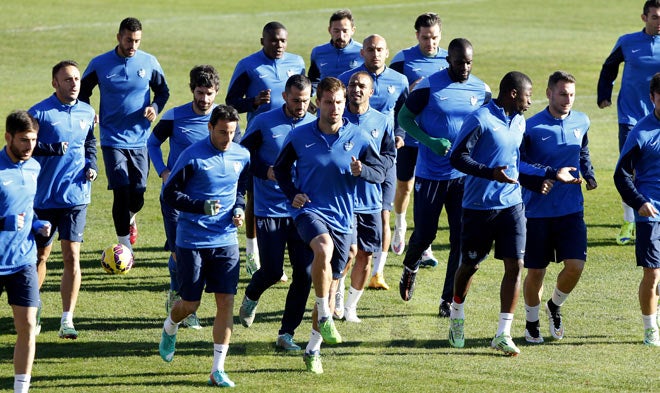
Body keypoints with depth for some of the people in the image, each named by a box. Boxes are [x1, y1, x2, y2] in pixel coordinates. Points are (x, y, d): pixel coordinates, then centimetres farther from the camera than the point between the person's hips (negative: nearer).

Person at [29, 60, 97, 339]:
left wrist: (91, 166, 3)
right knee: (40, 255, 10)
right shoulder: (39, 113, -8)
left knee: (72, 256, -6)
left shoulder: (87, 113, 7)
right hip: (44, 198, -2)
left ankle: (67, 320, -3)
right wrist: (54, 149, -22)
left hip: (76, 197, 2)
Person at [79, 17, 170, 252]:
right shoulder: (99, 64, -4)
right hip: (113, 140, -2)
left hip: (140, 140, 2)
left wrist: (155, 108, -8)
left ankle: (129, 219, 41)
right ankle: (125, 246, -2)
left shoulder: (149, 62, -1)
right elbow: (83, 91, 10)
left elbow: (162, 91, 12)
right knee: (121, 192, -12)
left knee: (137, 196, 4)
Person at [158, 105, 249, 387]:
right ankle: (170, 329, 41)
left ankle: (218, 369, -2)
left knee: (226, 301, -6)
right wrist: (202, 206, -21)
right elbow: (169, 194, -9)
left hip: (226, 240, 4)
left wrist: (239, 209, 1)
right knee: (190, 304, 3)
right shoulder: (193, 156, -12)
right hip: (192, 241, -4)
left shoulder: (241, 156, 4)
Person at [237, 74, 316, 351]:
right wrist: (266, 171, -14)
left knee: (305, 274, -4)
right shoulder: (263, 123, -4)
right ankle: (251, 297, 31)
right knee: (272, 271, -5)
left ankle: (287, 333, 7)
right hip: (270, 211, -2)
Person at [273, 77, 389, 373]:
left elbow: (381, 172, 3)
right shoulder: (299, 137, -1)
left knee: (330, 285, 8)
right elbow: (281, 168, 14)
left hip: (342, 218, 3)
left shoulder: (358, 137, -1)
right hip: (310, 211, -3)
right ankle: (324, 317, -22)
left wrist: (362, 171, -18)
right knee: (324, 247, -36)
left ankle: (313, 349, 22)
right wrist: (292, 194, -2)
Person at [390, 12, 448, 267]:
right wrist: (410, 91, -18)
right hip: (409, 137, -1)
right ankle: (400, 225, 41)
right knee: (404, 186, 11)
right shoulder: (403, 59, -4)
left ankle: (423, 247, 5)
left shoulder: (449, 60, 3)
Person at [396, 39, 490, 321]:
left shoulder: (482, 91, 3)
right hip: (430, 174, -3)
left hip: (464, 175, 3)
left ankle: (449, 299, 8)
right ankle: (410, 268, 37)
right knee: (424, 233, 3)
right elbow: (404, 118, -2)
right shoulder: (429, 87, -9)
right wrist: (430, 142, -17)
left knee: (461, 238, -1)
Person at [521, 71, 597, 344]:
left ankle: (555, 306, 21)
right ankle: (532, 324, 26)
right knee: (535, 272, 4)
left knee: (575, 265, -9)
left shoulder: (581, 122, 5)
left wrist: (589, 176, 9)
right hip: (537, 210, -3)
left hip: (572, 209, 3)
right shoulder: (531, 127, -10)